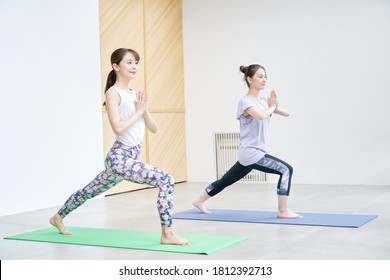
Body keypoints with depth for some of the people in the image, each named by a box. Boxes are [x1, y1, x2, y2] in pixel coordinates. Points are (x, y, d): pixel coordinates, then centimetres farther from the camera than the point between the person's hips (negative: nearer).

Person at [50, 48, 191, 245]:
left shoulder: (134, 95, 14)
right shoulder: (113, 93, -10)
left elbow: (153, 128, 12)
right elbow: (118, 128, -23)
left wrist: (144, 110, -4)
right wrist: (138, 111, -14)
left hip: (128, 158, 9)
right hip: (119, 157, -9)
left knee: (90, 192, 24)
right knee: (165, 181, -19)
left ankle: (58, 217, 44)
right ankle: (167, 234, -11)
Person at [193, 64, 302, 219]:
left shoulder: (263, 100, 11)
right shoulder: (246, 101, -12)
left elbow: (286, 113, 11)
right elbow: (261, 116, -32)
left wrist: (275, 105, -9)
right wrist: (272, 107, -12)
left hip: (255, 153, 9)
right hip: (250, 152, -9)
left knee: (226, 181, 19)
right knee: (286, 169, -14)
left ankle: (199, 201, 33)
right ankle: (282, 211, -9)